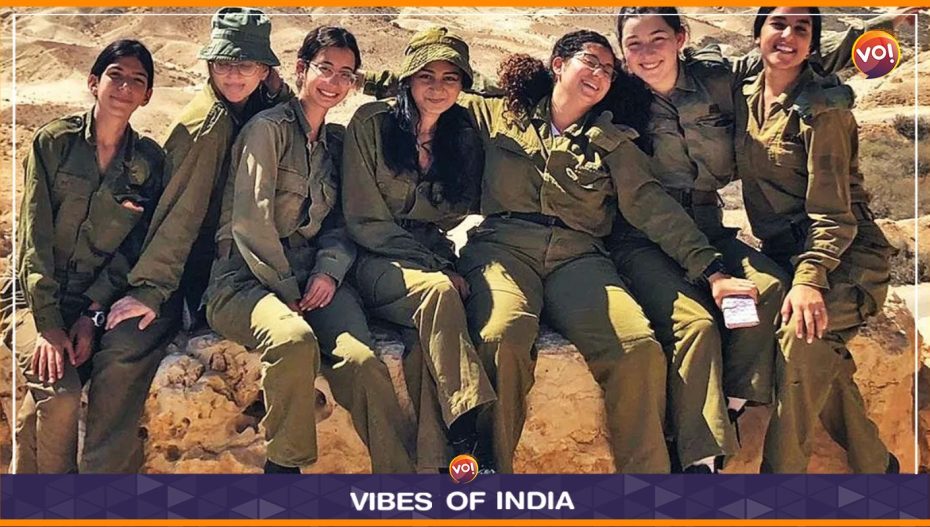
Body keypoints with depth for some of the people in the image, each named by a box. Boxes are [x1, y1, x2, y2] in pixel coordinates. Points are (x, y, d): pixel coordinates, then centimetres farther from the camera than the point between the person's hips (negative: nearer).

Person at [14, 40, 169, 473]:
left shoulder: (150, 160, 6)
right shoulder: (53, 142, 0)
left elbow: (132, 248, 1)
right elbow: (35, 233, -7)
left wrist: (93, 314, -13)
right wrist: (47, 324, -17)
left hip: (103, 300, 2)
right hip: (40, 296, -2)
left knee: (127, 354, -32)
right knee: (60, 390, -29)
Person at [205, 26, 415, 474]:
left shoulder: (337, 141, 20)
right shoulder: (269, 127, 2)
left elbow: (340, 223, 15)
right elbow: (249, 221, -8)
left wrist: (329, 270, -6)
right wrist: (289, 293, -12)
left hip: (310, 276, 4)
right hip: (246, 277, -4)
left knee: (360, 358, -27)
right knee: (295, 338, -39)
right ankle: (283, 469, -20)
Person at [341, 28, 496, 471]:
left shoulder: (466, 137, 10)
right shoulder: (371, 123, -2)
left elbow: (463, 216, 17)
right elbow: (365, 222, -6)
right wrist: (436, 267, -15)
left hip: (437, 263, 3)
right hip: (379, 265, -3)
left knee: (433, 324, -32)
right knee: (438, 292, -35)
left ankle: (430, 463, -37)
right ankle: (468, 441, -39)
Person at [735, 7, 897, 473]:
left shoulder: (822, 107, -10)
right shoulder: (744, 96, 8)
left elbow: (832, 211, -15)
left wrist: (810, 278, -28)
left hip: (846, 253, -5)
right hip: (781, 254, 5)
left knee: (802, 333, -33)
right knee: (818, 358, -24)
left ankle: (781, 474, -24)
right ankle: (875, 466, -11)